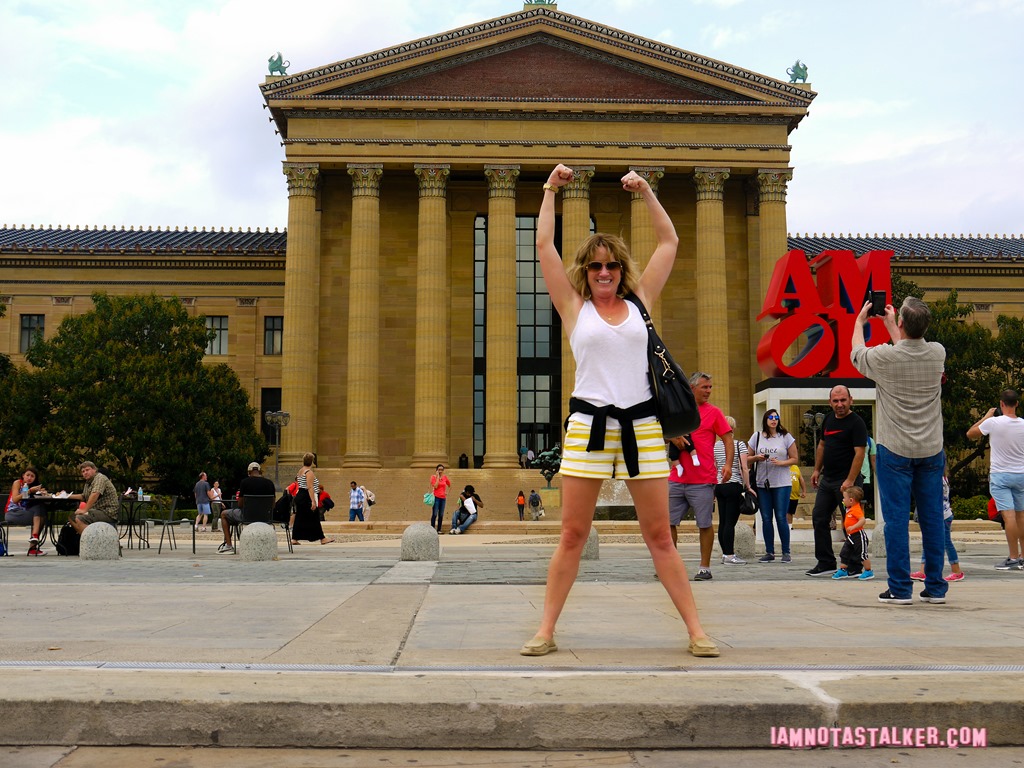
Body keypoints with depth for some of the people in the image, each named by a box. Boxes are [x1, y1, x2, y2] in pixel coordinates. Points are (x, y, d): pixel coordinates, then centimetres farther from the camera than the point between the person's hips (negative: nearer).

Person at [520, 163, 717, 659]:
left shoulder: (640, 302, 11)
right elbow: (545, 248, 5)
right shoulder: (574, 307, 7)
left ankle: (696, 631, 10)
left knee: (660, 537, 5)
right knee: (572, 536, 2)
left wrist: (645, 192, 14)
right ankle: (546, 631, 10)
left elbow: (669, 242, 15)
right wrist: (550, 191, 9)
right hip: (588, 425, -1)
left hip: (641, 426, 1)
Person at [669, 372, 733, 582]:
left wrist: (728, 464, -14)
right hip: (677, 478, 4)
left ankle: (705, 568, 8)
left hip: (702, 480, -3)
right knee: (668, 522, 5)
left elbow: (728, 439, 0)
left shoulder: (713, 412, 4)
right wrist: (673, 436, -6)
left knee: (705, 524, -1)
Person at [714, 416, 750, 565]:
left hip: (719, 485, 5)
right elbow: (744, 468, -10)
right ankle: (730, 556, -6)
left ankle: (725, 553, 14)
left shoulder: (715, 445, 8)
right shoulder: (740, 444, -6)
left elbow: (713, 468, 11)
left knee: (723, 521, 8)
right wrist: (747, 486, -3)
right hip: (734, 486, -5)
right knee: (730, 521, -6)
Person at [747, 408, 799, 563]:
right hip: (762, 483, 2)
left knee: (781, 517, -5)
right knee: (766, 518, 4)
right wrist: (757, 458, -7)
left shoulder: (786, 437, 3)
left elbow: (795, 459, 3)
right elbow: (748, 459, 14)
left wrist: (780, 462, -13)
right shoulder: (756, 437, 9)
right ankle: (769, 552, 11)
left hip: (782, 483, -2)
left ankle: (786, 552, 4)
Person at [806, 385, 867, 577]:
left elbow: (859, 453, -18)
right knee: (819, 519, 7)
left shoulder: (856, 423, -11)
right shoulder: (828, 419, 12)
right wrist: (817, 470, 18)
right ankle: (826, 563, 13)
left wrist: (850, 481, -24)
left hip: (846, 481, -8)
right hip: (827, 479, 8)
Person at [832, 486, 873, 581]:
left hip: (858, 535, -10)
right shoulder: (849, 510, 12)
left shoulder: (856, 510, -19)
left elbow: (862, 520, -31)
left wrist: (853, 527, -37)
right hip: (850, 536, 10)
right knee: (844, 553, 10)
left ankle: (868, 572, 10)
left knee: (862, 554, -2)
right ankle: (843, 570, 18)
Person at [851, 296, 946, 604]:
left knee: (896, 519, 0)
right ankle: (935, 588, 13)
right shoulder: (938, 353, -2)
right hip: (931, 451, 4)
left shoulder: (885, 356, -13)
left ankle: (900, 589, 1)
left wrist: (860, 320, 27)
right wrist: (889, 326, 35)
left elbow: (856, 353, 11)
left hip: (895, 451, -4)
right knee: (932, 519, 8)